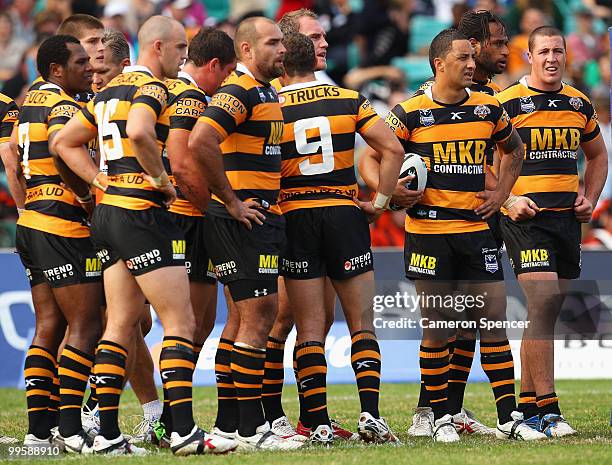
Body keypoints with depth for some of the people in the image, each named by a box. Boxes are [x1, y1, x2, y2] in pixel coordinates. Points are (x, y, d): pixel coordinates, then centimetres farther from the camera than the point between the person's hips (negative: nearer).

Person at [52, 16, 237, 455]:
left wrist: (102, 181, 14)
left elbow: (65, 142, 23)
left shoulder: (109, 91, 18)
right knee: (180, 322, -7)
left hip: (107, 212, 9)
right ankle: (184, 431, -12)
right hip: (142, 213, -9)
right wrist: (162, 179, -17)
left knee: (121, 324, 9)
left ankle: (109, 434, 7)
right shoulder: (150, 87, -10)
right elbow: (139, 133, -31)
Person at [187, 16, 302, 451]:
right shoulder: (240, 92, -15)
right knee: (258, 315, -10)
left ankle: (229, 422, 19)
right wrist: (231, 201, -21)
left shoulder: (266, 93, 17)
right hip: (244, 220, -10)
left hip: (262, 217, 10)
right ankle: (250, 428, -8)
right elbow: (200, 142, -28)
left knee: (246, 317, 13)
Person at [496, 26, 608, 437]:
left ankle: (527, 404, 18)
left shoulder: (579, 104, 11)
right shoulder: (507, 103, -6)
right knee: (542, 301, -17)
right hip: (524, 216, -6)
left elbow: (597, 155, 25)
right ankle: (547, 411, -17)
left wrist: (589, 198, 11)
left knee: (546, 311, 9)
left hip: (567, 217, 6)